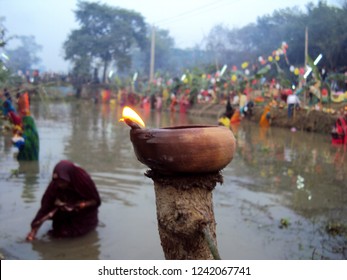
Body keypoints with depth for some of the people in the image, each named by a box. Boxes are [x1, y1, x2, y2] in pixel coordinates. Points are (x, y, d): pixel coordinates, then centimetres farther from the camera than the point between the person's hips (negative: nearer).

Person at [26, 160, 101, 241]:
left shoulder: (84, 181, -32)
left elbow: (96, 201, -18)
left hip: (84, 213, -2)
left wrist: (82, 204, -34)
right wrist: (34, 229, -28)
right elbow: (45, 207, -24)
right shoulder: (55, 185, -27)